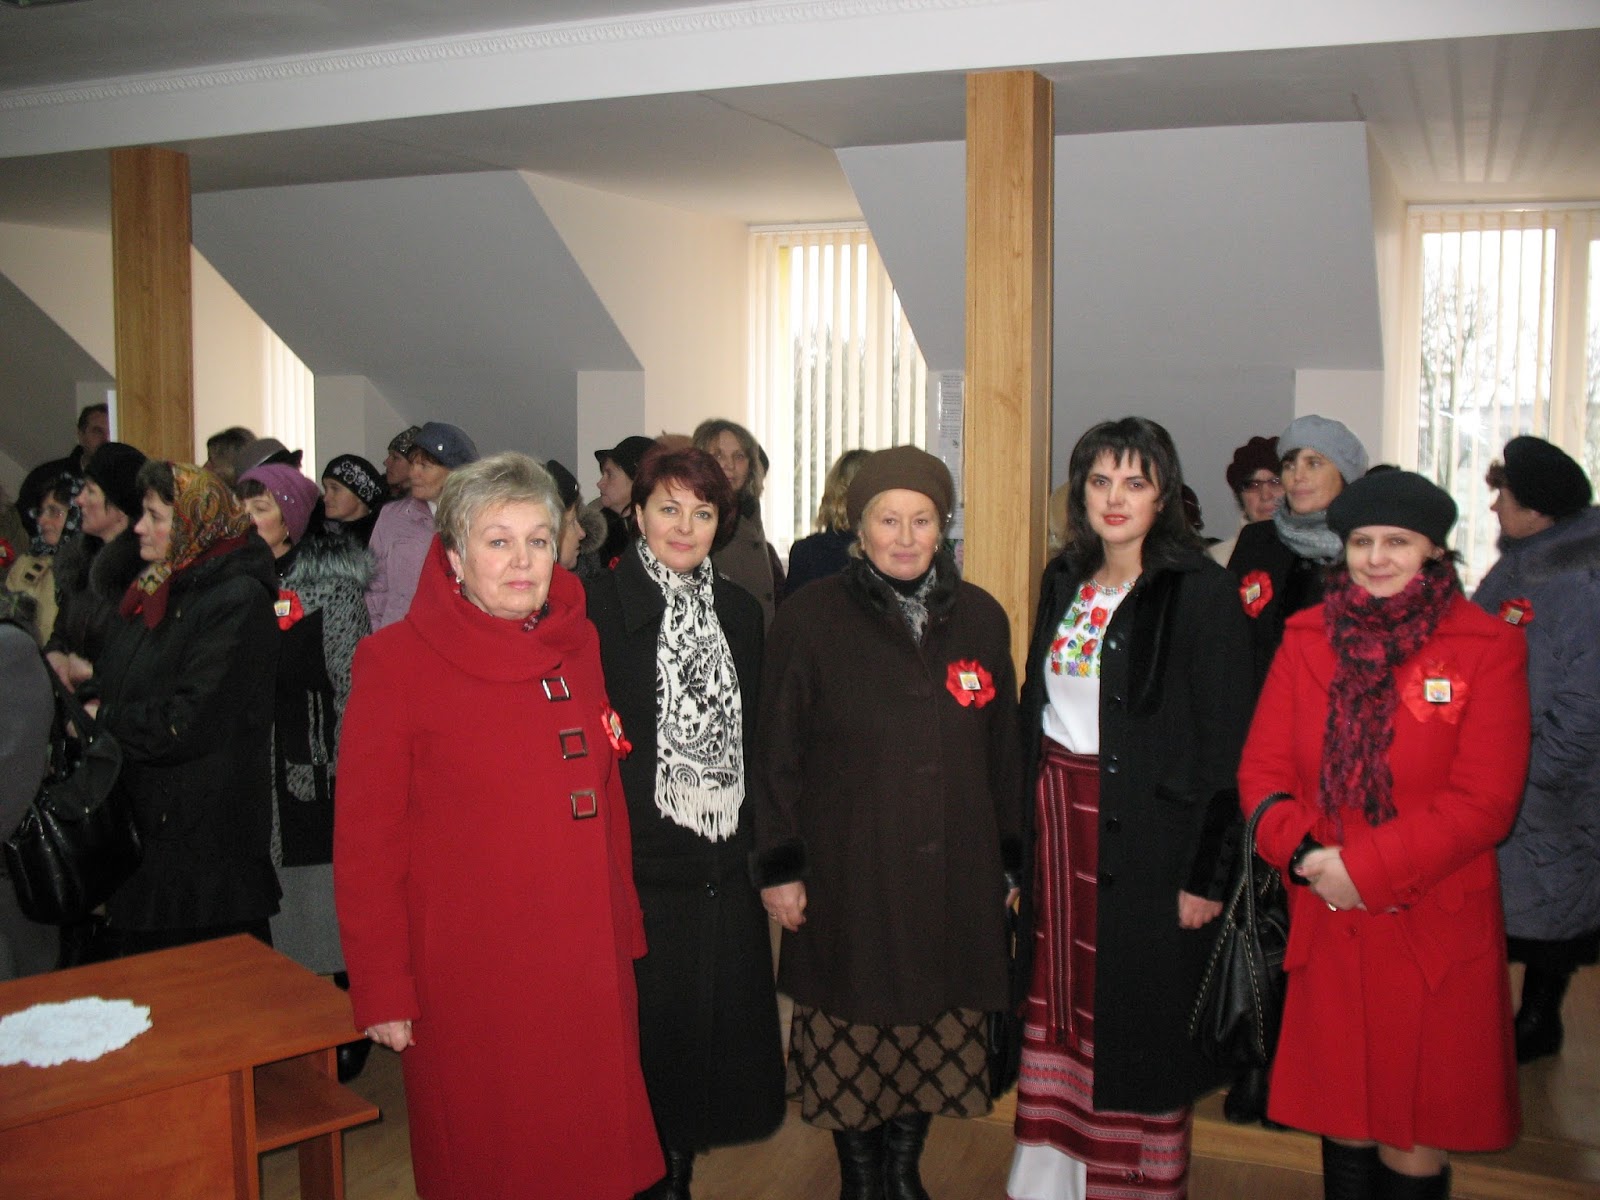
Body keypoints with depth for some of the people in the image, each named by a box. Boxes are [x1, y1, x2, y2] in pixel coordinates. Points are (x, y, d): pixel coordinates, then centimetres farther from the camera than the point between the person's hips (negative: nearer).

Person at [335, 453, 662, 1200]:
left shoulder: (578, 643, 5)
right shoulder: (397, 662, -9)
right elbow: (364, 840, -9)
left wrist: (623, 929, 10)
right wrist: (381, 990, -10)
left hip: (587, 968, 5)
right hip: (468, 980, -4)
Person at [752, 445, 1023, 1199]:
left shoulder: (980, 617, 6)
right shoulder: (810, 618, -3)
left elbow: (1002, 747, 11)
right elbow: (777, 751, -3)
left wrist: (1012, 856, 11)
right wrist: (778, 866, -5)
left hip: (953, 874, 3)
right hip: (849, 873, -3)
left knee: (937, 1030, 10)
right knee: (851, 1034, 5)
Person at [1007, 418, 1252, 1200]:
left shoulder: (1200, 591, -10)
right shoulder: (1063, 582, 9)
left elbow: (1226, 740, -12)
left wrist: (1207, 871, -15)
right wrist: (1020, 836, 8)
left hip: (1147, 834, -5)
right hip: (1059, 821, 6)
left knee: (1139, 1021, 5)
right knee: (1059, 1005, 11)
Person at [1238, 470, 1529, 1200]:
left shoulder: (1487, 649, -3)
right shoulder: (1307, 639, 7)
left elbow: (1484, 800, -11)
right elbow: (1262, 769, 3)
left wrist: (1366, 866, -16)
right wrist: (1302, 852, -16)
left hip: (1435, 933, -3)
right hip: (1328, 926, 3)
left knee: (1413, 1137, 3)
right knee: (1343, 1116, 13)